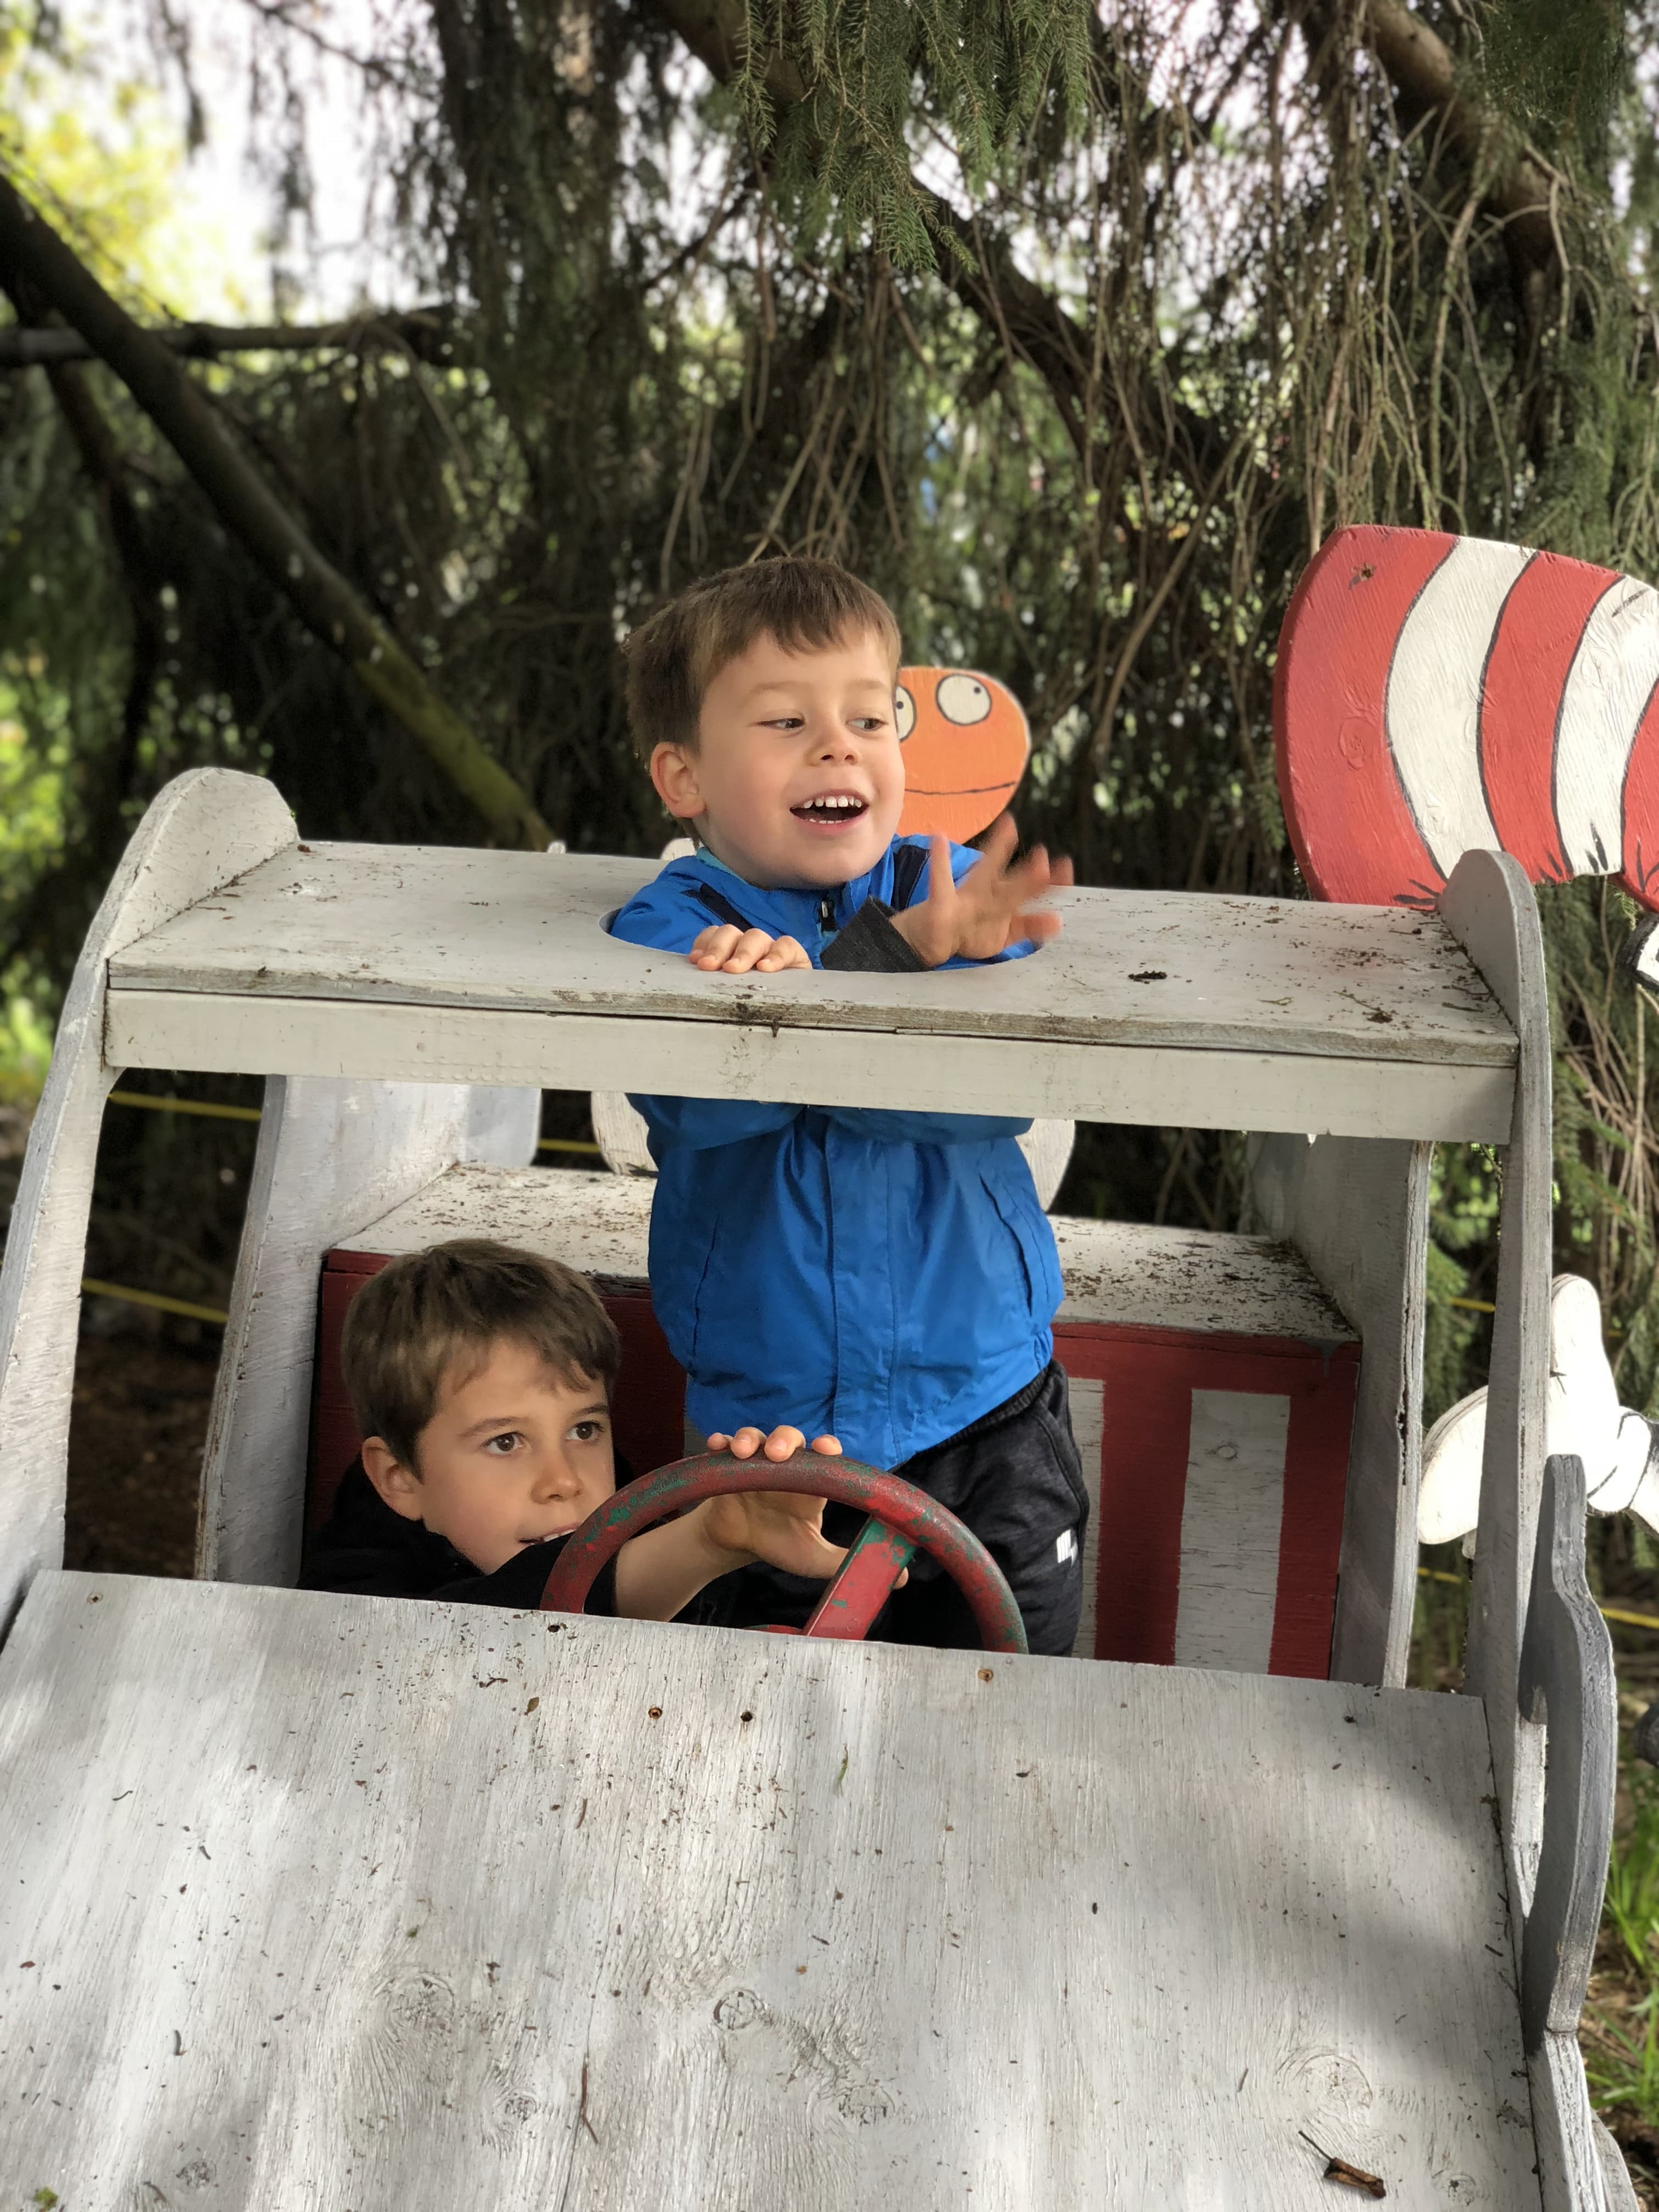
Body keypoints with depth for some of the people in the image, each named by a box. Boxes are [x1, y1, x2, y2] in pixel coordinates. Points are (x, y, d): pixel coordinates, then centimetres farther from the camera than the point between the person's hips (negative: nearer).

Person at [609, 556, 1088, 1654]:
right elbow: (711, 1101, -27)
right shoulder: (667, 931, -6)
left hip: (989, 1410, 1)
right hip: (774, 1423, -1)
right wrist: (894, 952, -39)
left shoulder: (957, 891, -2)